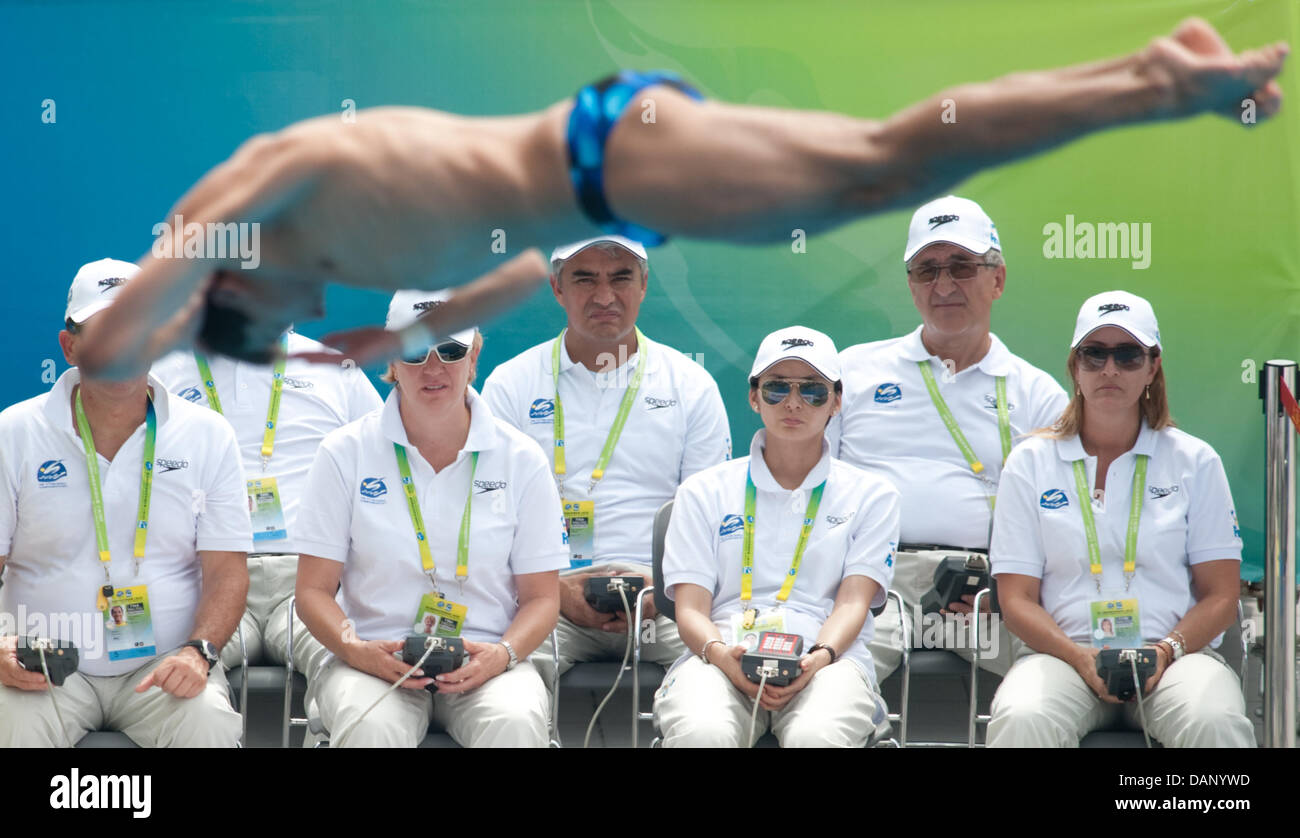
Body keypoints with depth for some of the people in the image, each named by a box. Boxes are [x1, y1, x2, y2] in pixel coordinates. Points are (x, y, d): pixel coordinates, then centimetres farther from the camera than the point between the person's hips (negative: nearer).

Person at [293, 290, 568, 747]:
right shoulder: (345, 453, 5)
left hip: (483, 661, 1)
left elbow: (541, 596, 9)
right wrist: (356, 650, -16)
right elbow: (314, 590, 5)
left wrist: (502, 654, -13)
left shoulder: (521, 459, 6)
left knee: (515, 722, -34)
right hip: (376, 657, -1)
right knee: (370, 727, -36)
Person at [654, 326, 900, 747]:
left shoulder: (870, 495, 18)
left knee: (818, 736, -38)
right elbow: (690, 609, 9)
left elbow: (853, 602, 5)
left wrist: (819, 658, -19)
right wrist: (722, 655, -16)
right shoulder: (704, 492, 19)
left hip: (827, 659, 0)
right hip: (721, 656, 1)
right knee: (702, 733, -37)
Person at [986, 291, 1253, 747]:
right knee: (1022, 721, -34)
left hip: (1179, 654, 0)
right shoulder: (1030, 462, 11)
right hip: (1065, 653, 0)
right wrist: (1081, 657, -13)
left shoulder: (1195, 461, 12)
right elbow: (1016, 599, 6)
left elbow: (1220, 597, 8)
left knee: (1214, 722, -35)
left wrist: (1166, 650, -12)